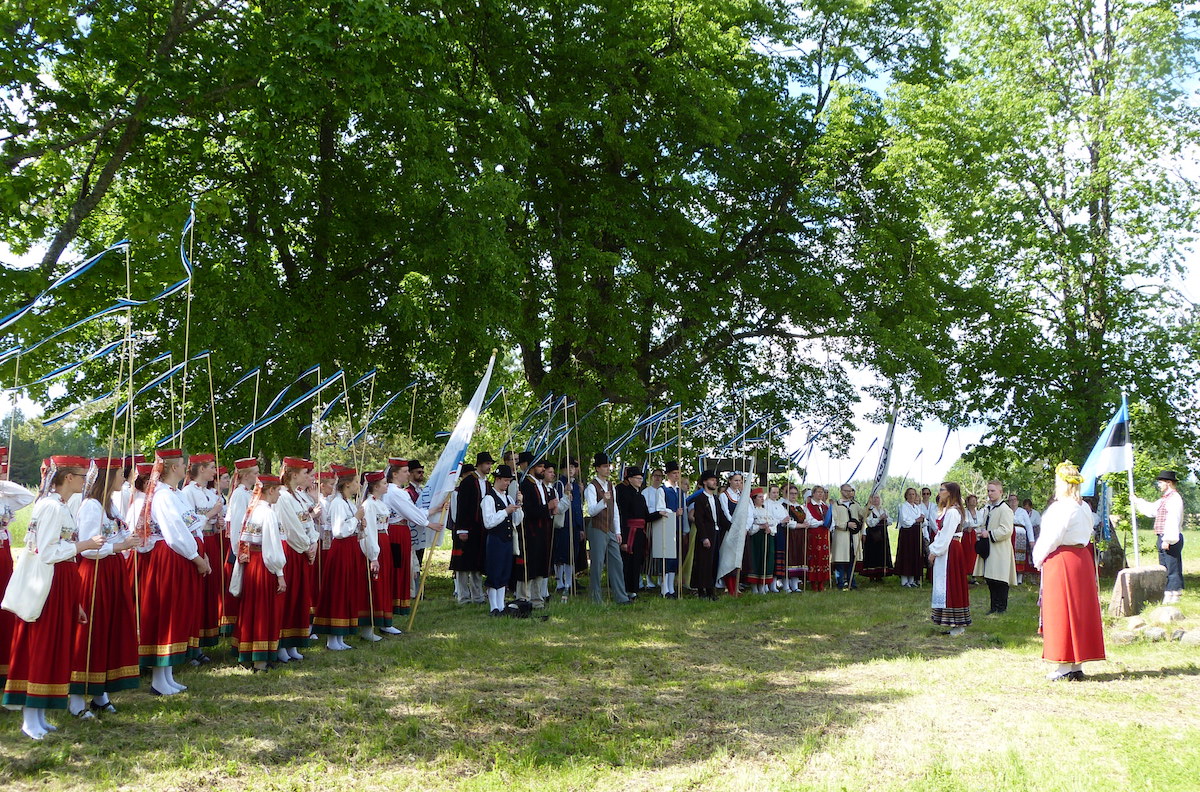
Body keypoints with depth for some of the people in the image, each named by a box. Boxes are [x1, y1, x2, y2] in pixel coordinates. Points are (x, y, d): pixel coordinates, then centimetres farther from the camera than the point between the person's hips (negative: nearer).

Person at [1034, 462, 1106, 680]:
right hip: (1082, 560, 9)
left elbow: (1052, 538, -17)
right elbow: (1087, 535, 14)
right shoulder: (1084, 507, 9)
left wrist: (1039, 559, 0)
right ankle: (1077, 665, 17)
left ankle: (1065, 667, 2)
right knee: (1079, 612, 11)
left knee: (1061, 612, -2)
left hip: (1060, 562, -8)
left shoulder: (1062, 507, -17)